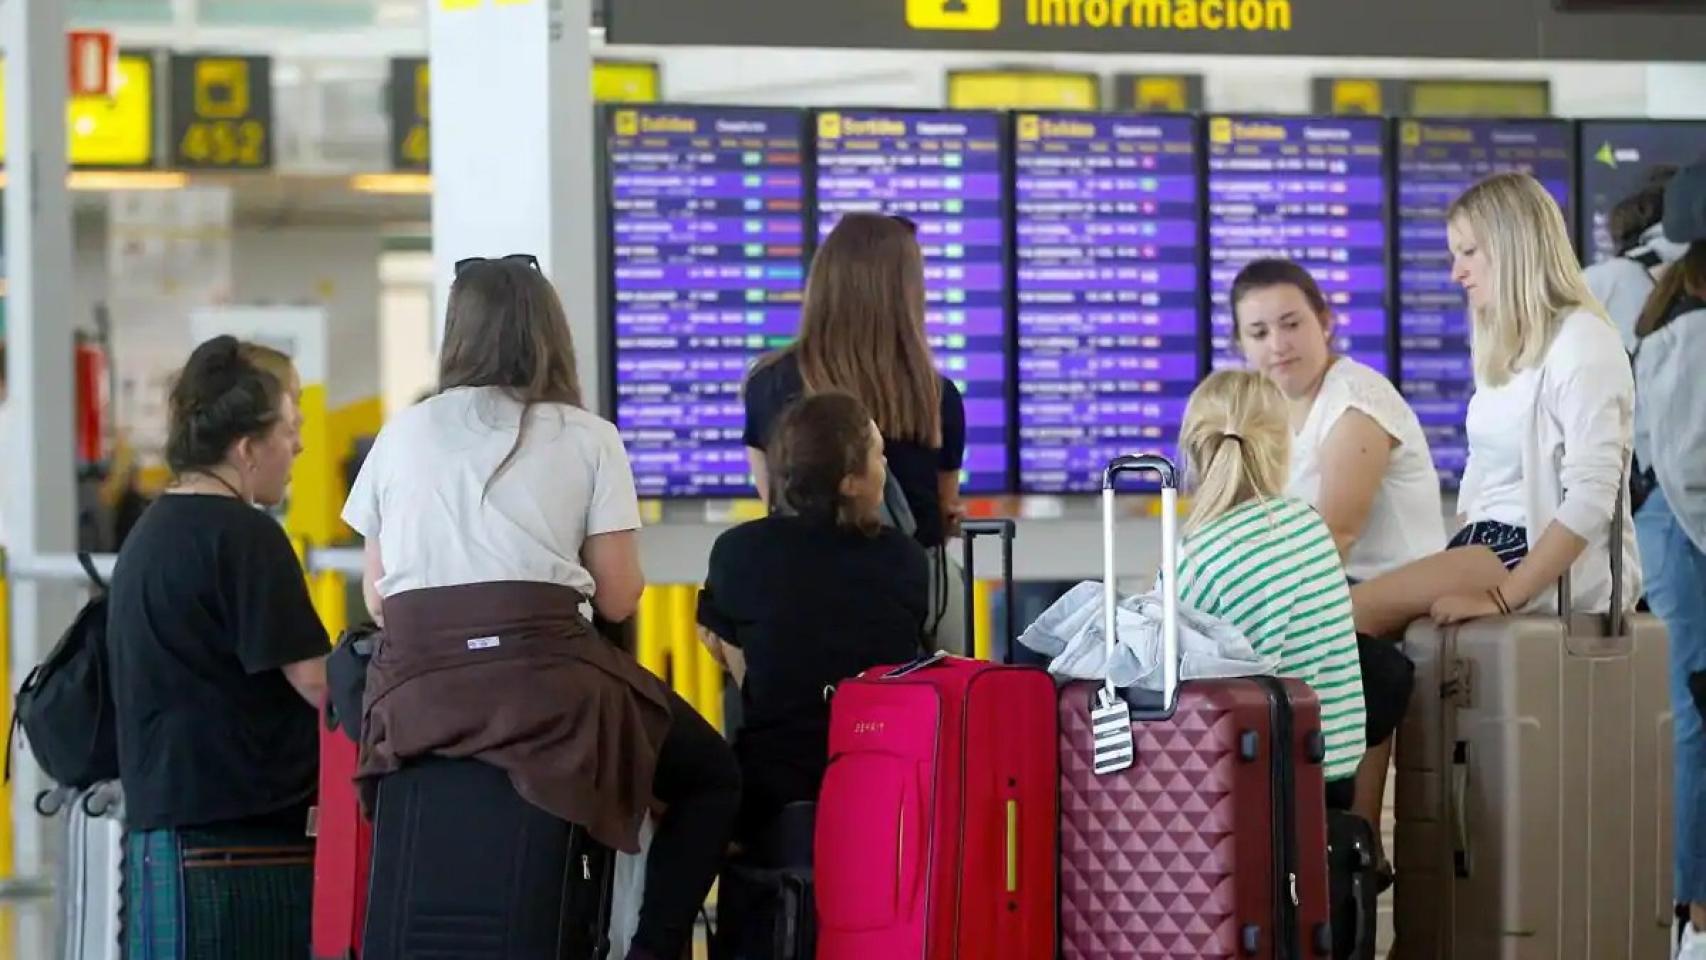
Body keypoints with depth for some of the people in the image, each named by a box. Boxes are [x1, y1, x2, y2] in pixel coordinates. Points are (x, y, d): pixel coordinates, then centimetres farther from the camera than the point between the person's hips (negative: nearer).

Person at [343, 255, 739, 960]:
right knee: (712, 777, 19)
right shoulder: (586, 438, 8)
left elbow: (376, 599, 15)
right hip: (543, 680, -3)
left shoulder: (401, 435, 16)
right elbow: (618, 598, 3)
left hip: (415, 690, 3)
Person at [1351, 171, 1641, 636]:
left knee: (1355, 614, -22)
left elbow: (1592, 499, -20)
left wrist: (1505, 597, -23)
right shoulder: (1507, 347, 19)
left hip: (1564, 566, -8)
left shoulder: (1582, 343, -10)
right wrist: (1451, 564, 2)